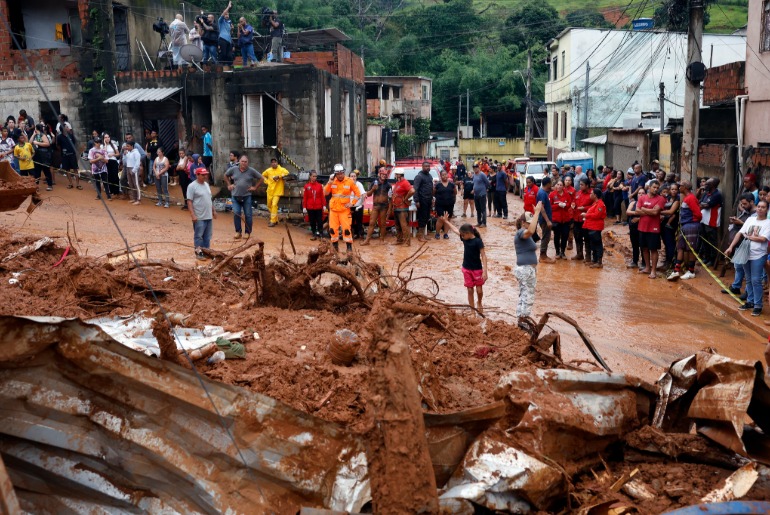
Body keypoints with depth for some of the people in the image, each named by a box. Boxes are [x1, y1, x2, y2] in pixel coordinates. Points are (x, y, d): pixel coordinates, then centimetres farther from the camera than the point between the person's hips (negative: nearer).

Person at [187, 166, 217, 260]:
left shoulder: (206, 184, 12)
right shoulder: (192, 186, -12)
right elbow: (189, 201, -14)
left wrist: (213, 210, 20)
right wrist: (193, 215, -20)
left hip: (209, 216, 8)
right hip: (199, 217, -8)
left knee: (207, 236, 12)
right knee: (198, 236, -1)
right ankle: (199, 252, 5)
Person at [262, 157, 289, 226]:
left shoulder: (281, 169, -8)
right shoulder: (268, 170, 5)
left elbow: (286, 172, -26)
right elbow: (263, 175, 22)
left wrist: (278, 176, -27)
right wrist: (266, 181, 6)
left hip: (277, 191, -6)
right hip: (270, 191, 6)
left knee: (274, 205, -18)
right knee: (269, 205, 13)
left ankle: (273, 221, -14)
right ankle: (275, 219, 30)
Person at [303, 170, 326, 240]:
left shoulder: (320, 185, 0)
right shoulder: (307, 186, -1)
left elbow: (323, 196, 1)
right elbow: (305, 197, 0)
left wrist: (324, 205, -4)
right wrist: (304, 207, -2)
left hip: (319, 207, 0)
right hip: (310, 207, 0)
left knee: (320, 221, -2)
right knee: (312, 221, 8)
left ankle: (319, 232, 5)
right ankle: (314, 234, 18)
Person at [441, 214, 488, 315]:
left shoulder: (478, 241, -18)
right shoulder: (464, 238, 0)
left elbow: (483, 256, -18)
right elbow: (454, 229, 15)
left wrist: (485, 271, -23)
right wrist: (446, 221, 20)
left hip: (477, 269, -5)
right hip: (466, 269, 5)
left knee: (479, 290, 3)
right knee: (470, 290, 7)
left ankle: (479, 303, 32)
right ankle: (472, 309, 14)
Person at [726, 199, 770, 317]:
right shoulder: (750, 219, 8)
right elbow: (740, 233, 6)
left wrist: (748, 237, -4)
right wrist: (731, 247, -1)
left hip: (758, 256, -5)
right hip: (746, 254, 5)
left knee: (756, 281, -6)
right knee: (748, 280, 14)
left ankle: (758, 305, 2)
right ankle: (750, 302, 25)